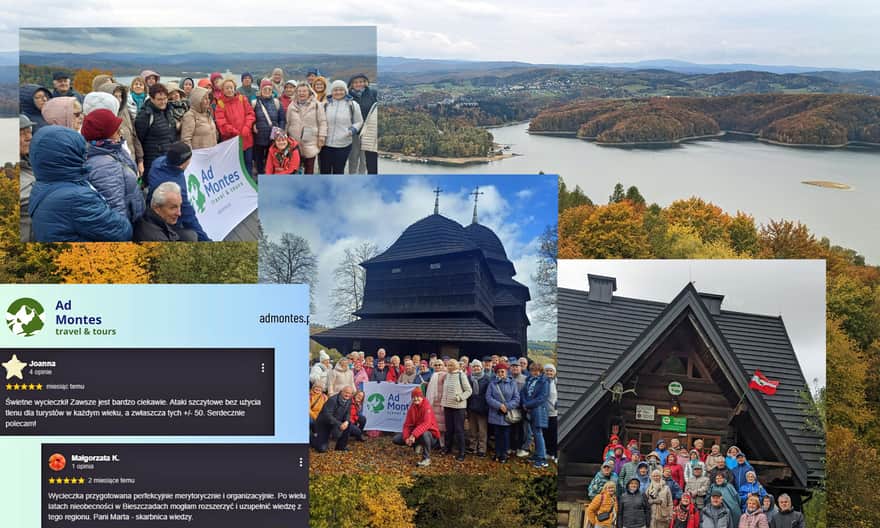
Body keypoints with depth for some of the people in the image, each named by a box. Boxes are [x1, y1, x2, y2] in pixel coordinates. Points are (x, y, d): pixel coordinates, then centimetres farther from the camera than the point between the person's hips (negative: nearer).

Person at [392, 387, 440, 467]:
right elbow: (407, 424, -1)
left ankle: (427, 459, -20)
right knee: (396, 439, -5)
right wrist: (406, 437, -19)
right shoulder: (412, 407, 1)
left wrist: (414, 435, -42)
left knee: (424, 434, -43)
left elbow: (426, 424, -33)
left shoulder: (427, 407, -19)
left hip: (429, 433, -6)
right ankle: (417, 445, 12)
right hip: (414, 432, 6)